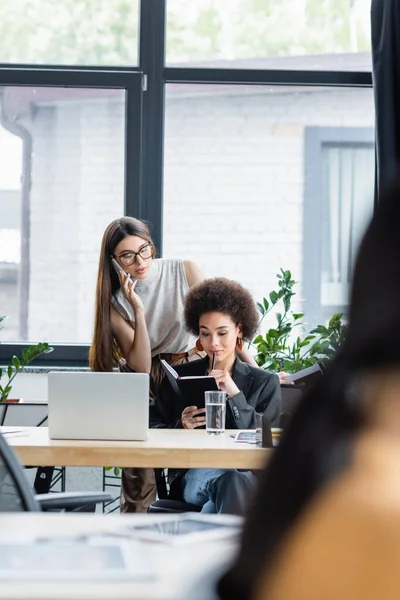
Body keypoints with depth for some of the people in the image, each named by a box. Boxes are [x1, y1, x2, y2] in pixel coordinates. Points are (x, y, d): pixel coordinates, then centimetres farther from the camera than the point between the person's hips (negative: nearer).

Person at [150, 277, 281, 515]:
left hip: (248, 474, 0)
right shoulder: (179, 377, 20)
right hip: (194, 475, 1)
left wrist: (236, 396, -6)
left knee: (234, 482, -41)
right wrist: (181, 426, -7)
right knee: (231, 479, -38)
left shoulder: (265, 383, 16)